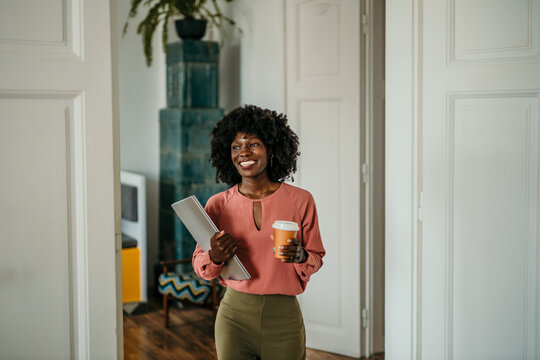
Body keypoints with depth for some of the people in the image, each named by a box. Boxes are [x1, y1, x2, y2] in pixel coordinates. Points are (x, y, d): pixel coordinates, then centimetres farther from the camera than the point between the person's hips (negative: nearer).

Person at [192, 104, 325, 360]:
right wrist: (214, 258, -15)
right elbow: (200, 266, 7)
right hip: (234, 316, 1)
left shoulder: (300, 200, -3)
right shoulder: (218, 205, -1)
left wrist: (300, 256, -16)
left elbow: (317, 258, 6)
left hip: (284, 317, 0)